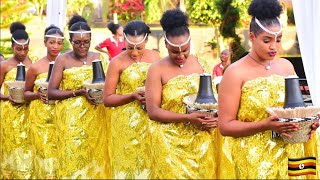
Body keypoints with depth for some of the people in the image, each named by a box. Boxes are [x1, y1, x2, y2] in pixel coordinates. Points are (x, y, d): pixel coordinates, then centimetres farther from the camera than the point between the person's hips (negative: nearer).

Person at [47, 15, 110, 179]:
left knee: (95, 157, 4)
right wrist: (79, 92, -17)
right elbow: (51, 93, -8)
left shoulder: (97, 58, 7)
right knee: (73, 159, -4)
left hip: (95, 118, 3)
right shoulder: (63, 60, -3)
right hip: (71, 119, -3)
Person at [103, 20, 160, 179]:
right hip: (127, 123, -3)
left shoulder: (155, 57, 3)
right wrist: (133, 96, -19)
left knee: (149, 163, 6)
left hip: (151, 121, 3)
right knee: (128, 163, 2)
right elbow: (107, 99, -7)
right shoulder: (117, 62, -7)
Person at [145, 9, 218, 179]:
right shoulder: (157, 69, -7)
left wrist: (214, 117, -12)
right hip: (171, 143, -3)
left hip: (202, 142, 3)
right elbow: (153, 111, -12)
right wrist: (188, 118, -22)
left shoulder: (200, 64, 4)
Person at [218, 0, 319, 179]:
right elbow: (225, 126, -13)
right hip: (255, 159, -5)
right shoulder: (235, 73, -10)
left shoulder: (286, 66, 6)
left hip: (290, 156, 5)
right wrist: (265, 125, -24)